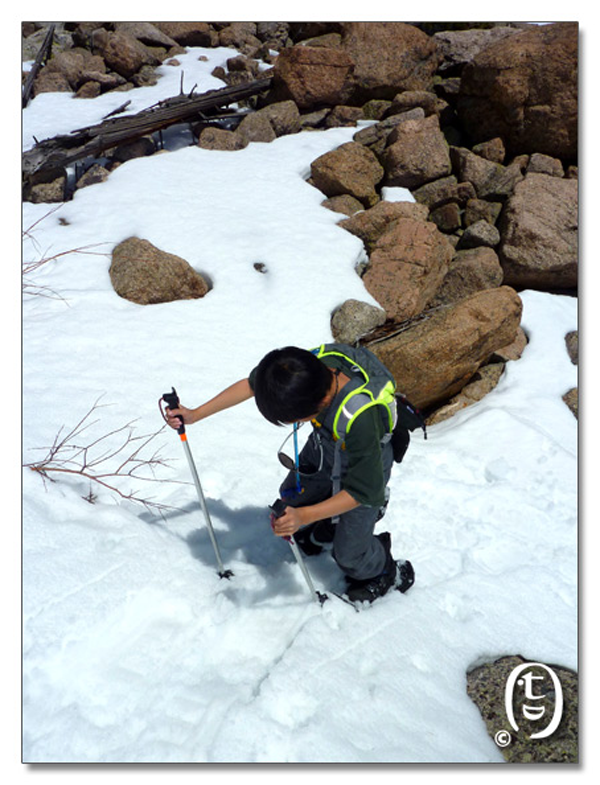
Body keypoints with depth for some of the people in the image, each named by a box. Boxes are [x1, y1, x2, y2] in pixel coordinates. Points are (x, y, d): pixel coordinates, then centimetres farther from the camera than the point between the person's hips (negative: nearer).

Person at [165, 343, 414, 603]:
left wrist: (304, 516, -40)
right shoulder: (305, 365, -30)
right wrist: (196, 414, -9)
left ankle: (385, 574, 35)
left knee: (348, 552, 1)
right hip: (326, 442, 6)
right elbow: (250, 384, -10)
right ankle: (328, 528, 51)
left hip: (366, 461, -6)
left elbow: (361, 491, -32)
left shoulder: (360, 417, -46)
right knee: (293, 496, 21)